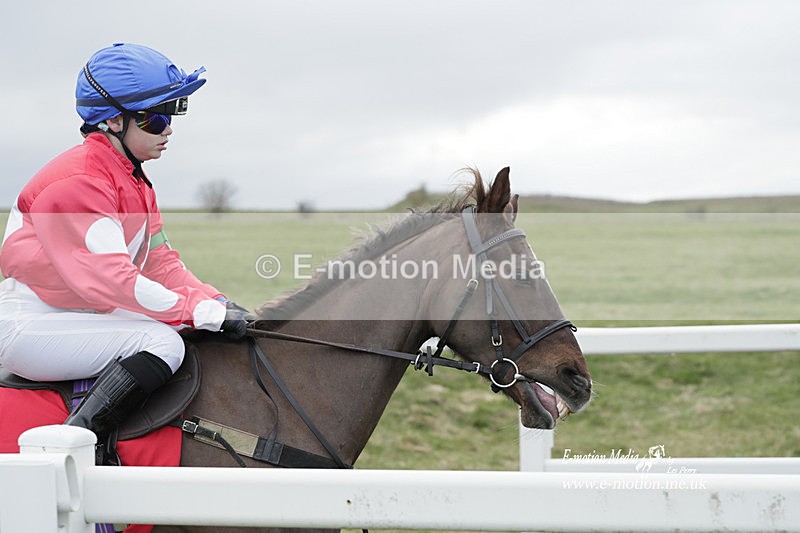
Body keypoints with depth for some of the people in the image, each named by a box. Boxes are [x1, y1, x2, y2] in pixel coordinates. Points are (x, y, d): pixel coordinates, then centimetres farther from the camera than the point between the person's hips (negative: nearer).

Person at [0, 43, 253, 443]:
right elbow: (110, 278, -27)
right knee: (163, 342, -25)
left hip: (81, 315, 10)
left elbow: (160, 263, 9)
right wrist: (205, 313, -27)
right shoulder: (79, 182, -20)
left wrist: (217, 303, -9)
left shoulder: (134, 182, 12)